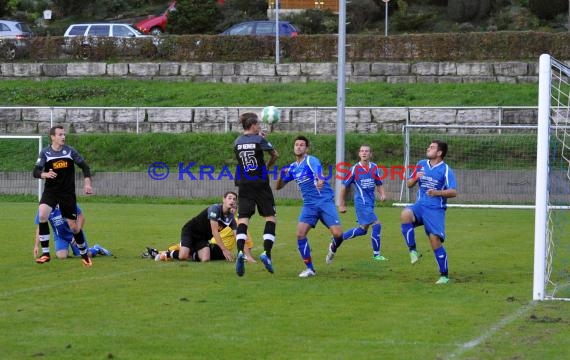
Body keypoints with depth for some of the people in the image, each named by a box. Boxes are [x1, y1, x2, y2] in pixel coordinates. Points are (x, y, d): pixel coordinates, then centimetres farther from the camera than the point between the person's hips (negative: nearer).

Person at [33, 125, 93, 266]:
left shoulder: (70, 151, -4)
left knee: (74, 226, 2)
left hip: (68, 192, 0)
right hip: (50, 191, 0)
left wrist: (87, 184, -6)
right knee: (42, 216, -25)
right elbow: (36, 172, -13)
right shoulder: (45, 152, -6)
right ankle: (45, 253, -16)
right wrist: (46, 174, -33)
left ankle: (84, 254, 25)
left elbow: (84, 167, 5)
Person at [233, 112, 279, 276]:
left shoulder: (237, 142, 5)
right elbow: (275, 155, -2)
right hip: (260, 184, -3)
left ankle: (240, 252, -24)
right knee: (270, 217, 8)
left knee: (243, 219, -3)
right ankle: (266, 253, -4)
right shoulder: (259, 140, -8)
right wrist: (268, 166, 20)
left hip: (244, 186, 3)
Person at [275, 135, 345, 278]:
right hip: (309, 205, 5)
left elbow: (318, 171, -32)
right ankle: (310, 269, -1)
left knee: (337, 233, -17)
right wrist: (281, 174, -4)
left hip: (325, 201, -5)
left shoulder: (311, 161, -9)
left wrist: (319, 180, -57)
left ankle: (333, 249, 21)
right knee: (300, 234, -15)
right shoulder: (292, 168, 11)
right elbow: (278, 187, 18)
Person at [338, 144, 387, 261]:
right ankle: (376, 254, -3)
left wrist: (382, 194, -7)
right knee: (376, 225, -13)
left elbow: (379, 184, 15)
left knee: (363, 229, 13)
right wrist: (341, 205, 2)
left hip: (370, 203, 6)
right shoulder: (355, 169, -7)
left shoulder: (374, 168, 6)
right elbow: (344, 186, 1)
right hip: (362, 202, -6)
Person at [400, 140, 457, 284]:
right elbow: (409, 184, 17)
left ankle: (444, 275, 0)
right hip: (420, 206, 4)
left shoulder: (445, 170, -4)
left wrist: (437, 193, -26)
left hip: (435, 209, -4)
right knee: (405, 214, -29)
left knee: (435, 240, -12)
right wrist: (415, 178, -6)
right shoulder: (421, 164, 11)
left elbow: (453, 192, -10)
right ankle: (412, 250, -20)